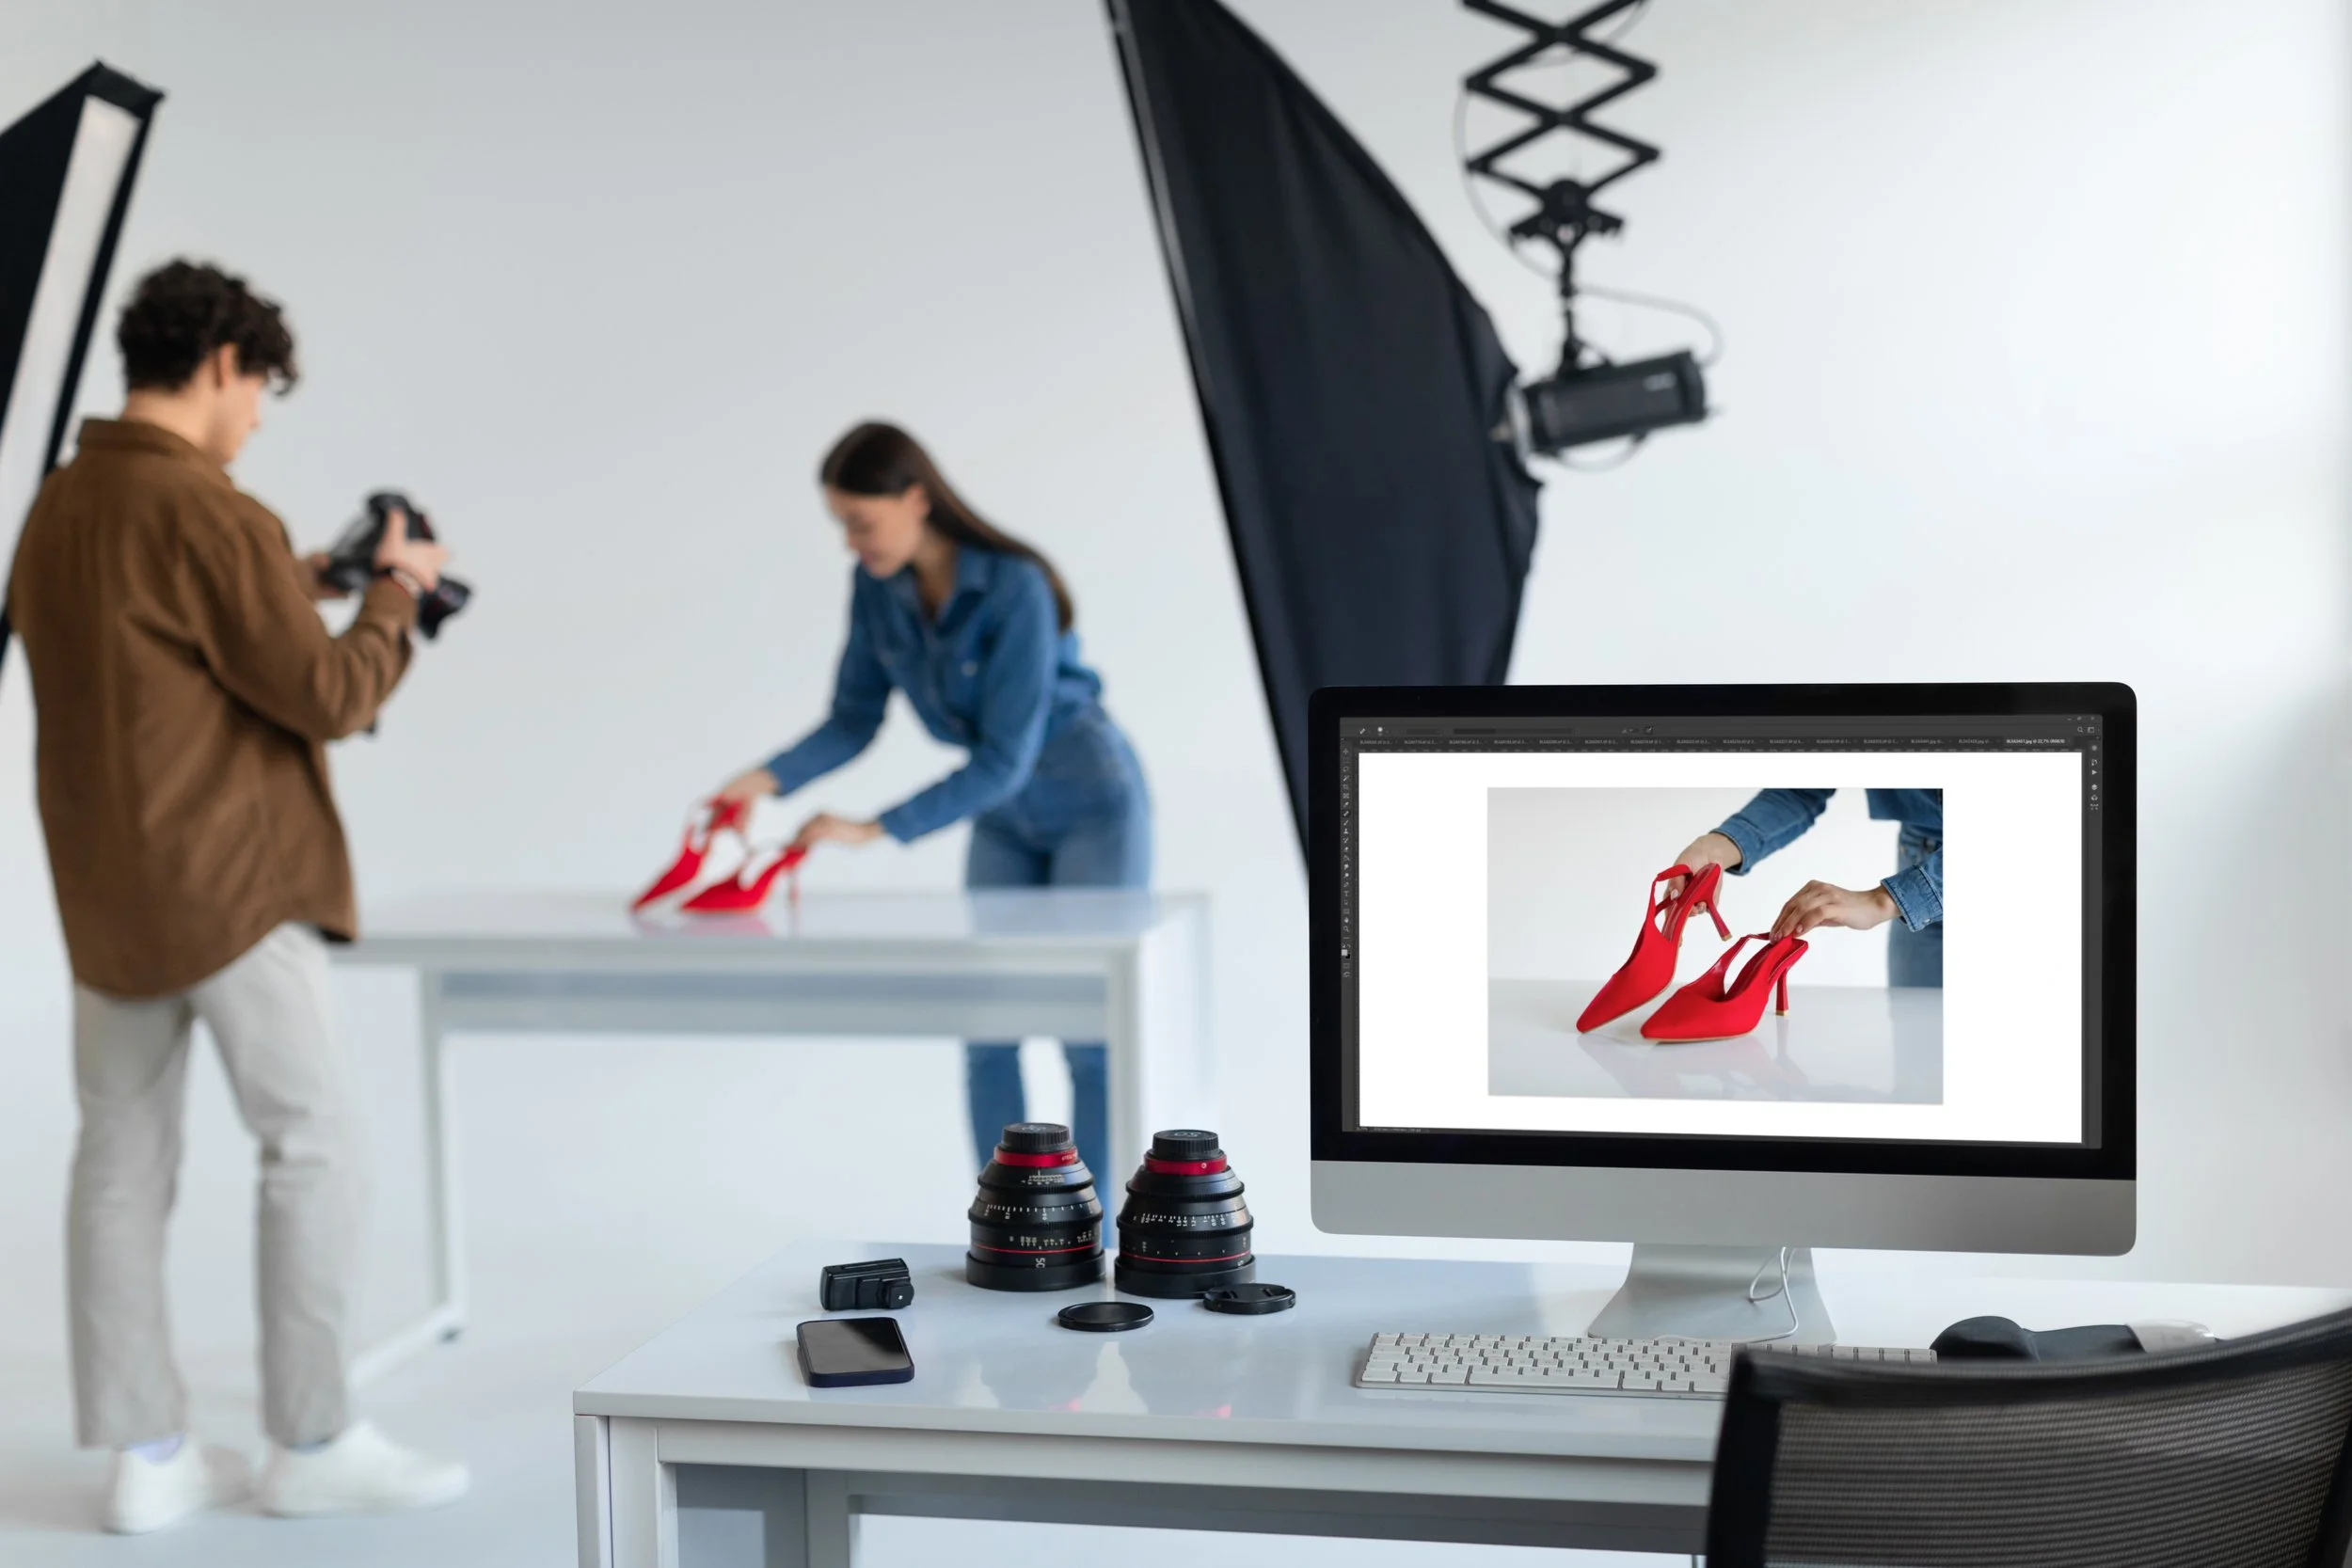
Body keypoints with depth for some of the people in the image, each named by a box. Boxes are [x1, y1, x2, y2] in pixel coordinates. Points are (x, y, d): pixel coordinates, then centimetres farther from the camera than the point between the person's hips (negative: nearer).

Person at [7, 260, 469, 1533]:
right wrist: (391, 595, 1)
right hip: (230, 884, -8)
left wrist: (293, 592, 15)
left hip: (104, 891, 8)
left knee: (123, 1156, 9)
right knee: (312, 1142, 2)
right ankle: (314, 1442, 8)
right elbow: (326, 700, -14)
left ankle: (145, 1454, 16)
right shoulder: (212, 517, -17)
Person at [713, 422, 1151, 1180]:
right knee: (987, 1035, 4)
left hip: (1091, 803, -7)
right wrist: (768, 778, -21)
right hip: (1005, 819, 7)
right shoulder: (876, 585, -10)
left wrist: (874, 828, -34)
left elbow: (1005, 759, -30)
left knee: (1090, 1036, -4)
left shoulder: (1015, 589, -30)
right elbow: (855, 718, -4)